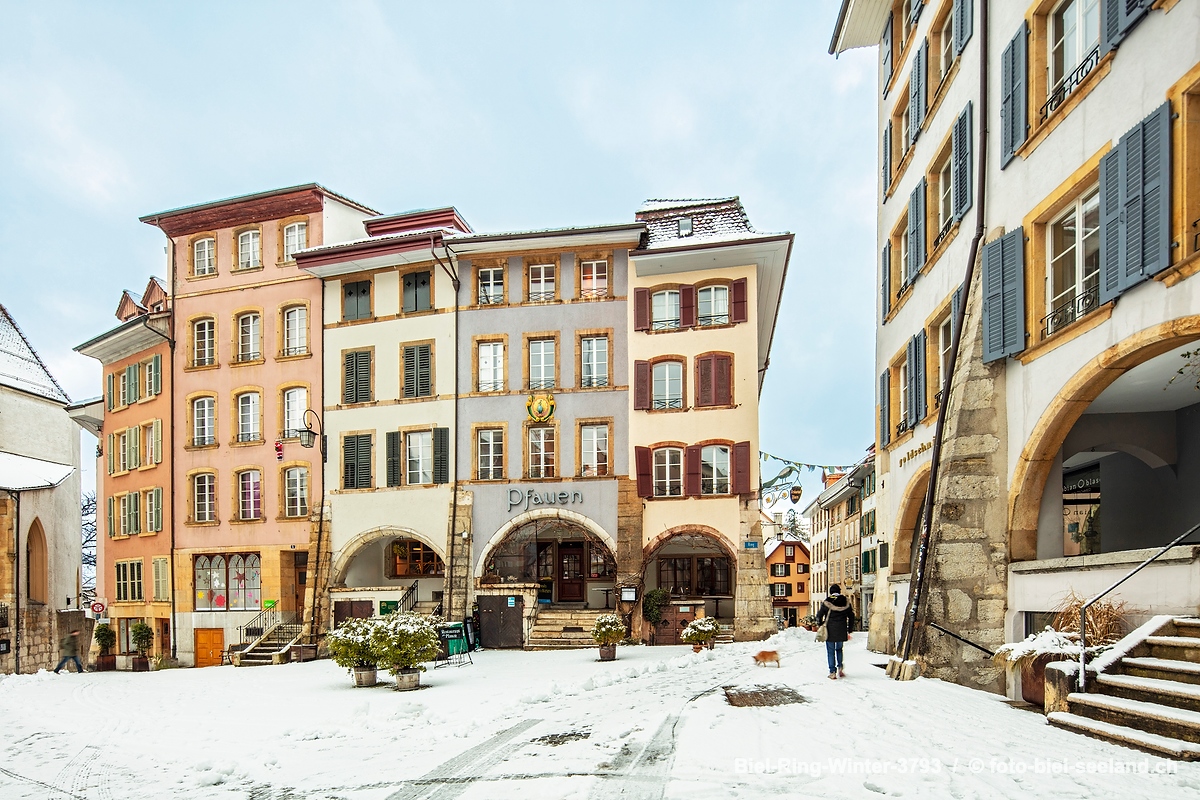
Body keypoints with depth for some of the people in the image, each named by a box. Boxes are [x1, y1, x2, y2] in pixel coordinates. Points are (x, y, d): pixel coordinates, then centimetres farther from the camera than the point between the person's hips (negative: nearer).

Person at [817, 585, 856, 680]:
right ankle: (840, 667, 7)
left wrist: (820, 624, 20)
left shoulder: (827, 603, -8)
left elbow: (819, 615, 0)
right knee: (839, 649, 22)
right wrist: (849, 630, 17)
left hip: (830, 631, -3)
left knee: (830, 651, 5)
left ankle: (832, 672, 2)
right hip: (842, 631, 3)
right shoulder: (846, 602, 0)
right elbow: (851, 616, 7)